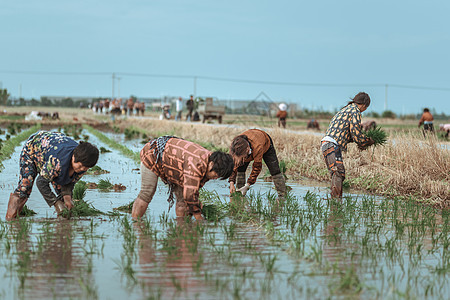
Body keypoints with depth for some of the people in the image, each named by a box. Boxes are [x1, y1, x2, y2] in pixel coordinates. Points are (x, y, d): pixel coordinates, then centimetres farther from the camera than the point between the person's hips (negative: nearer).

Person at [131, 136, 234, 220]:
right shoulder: (196, 164, -40)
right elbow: (190, 193, -38)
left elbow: (194, 188, 3)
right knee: (147, 194, -16)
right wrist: (199, 219, -31)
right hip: (151, 156, -9)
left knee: (182, 197, 0)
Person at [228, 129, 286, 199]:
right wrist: (231, 183, -34)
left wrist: (247, 185, -40)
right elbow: (234, 164, -25)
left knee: (275, 170, -9)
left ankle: (282, 196, -1)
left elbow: (257, 167, -41)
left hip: (266, 144, -3)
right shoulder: (236, 147, -37)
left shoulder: (257, 147, -50)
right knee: (240, 170, -13)